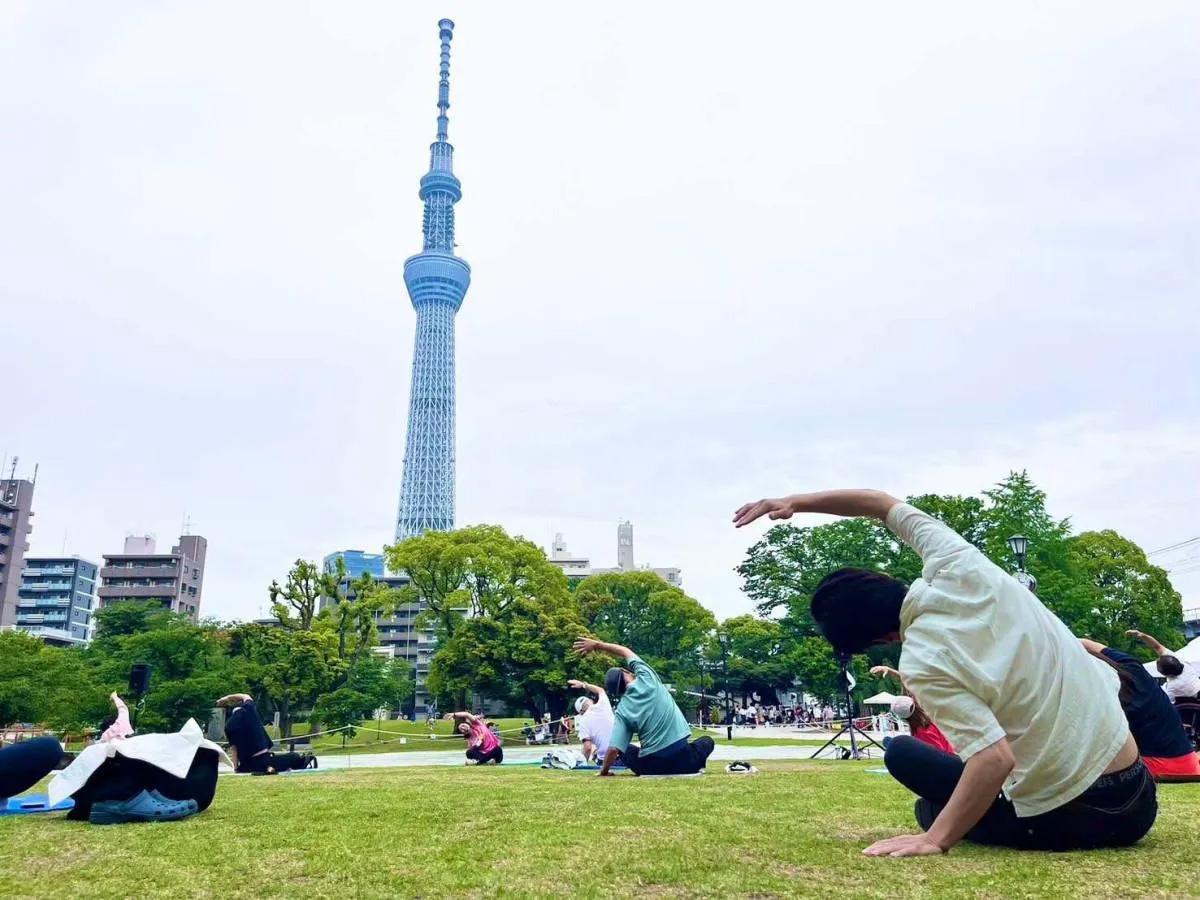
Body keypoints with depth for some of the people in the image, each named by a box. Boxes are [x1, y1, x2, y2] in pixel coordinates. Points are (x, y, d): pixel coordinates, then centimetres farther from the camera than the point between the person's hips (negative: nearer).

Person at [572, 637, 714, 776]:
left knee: (625, 749, 31)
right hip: (682, 759, 0)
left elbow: (614, 749, -9)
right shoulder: (646, 678, -1)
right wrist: (597, 644, 21)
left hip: (652, 765, 0)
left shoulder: (621, 710, 0)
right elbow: (626, 651, 16)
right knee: (706, 740, 31)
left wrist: (604, 771, 9)